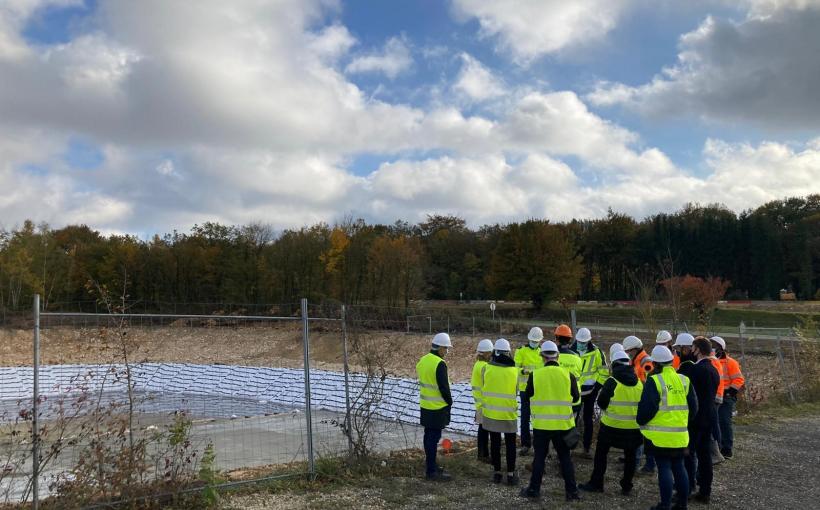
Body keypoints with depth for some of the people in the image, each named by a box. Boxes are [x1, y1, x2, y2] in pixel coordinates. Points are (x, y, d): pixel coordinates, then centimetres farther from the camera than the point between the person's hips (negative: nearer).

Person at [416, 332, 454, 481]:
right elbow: (444, 387, -19)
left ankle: (430, 466, 27)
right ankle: (431, 471, 1)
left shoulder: (423, 360, 8)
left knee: (429, 435, 16)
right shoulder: (440, 364, -20)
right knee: (434, 438, -4)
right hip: (437, 408, -9)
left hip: (425, 406, 9)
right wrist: (449, 401, -4)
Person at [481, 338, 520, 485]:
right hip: (509, 412, -1)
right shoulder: (514, 371, -9)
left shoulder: (486, 369, -9)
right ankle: (510, 474, 12)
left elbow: (483, 387, 2)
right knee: (510, 444, 11)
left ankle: (497, 473, 16)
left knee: (495, 443, 11)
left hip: (490, 412, 1)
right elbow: (516, 390, 4)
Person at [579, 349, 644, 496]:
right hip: (634, 427, 4)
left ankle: (596, 483, 13)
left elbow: (601, 402, -9)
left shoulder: (612, 382, -12)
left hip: (612, 425, -4)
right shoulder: (639, 383, 2)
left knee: (601, 453, 10)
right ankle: (626, 486, 21)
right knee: (630, 456, 16)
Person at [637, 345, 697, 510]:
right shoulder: (684, 380, 5)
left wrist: (641, 421, 2)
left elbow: (647, 407, -16)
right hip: (681, 434, 5)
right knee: (678, 466, 16)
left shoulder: (654, 381, -13)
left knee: (664, 467, 1)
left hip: (660, 435, -5)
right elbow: (693, 406, 11)